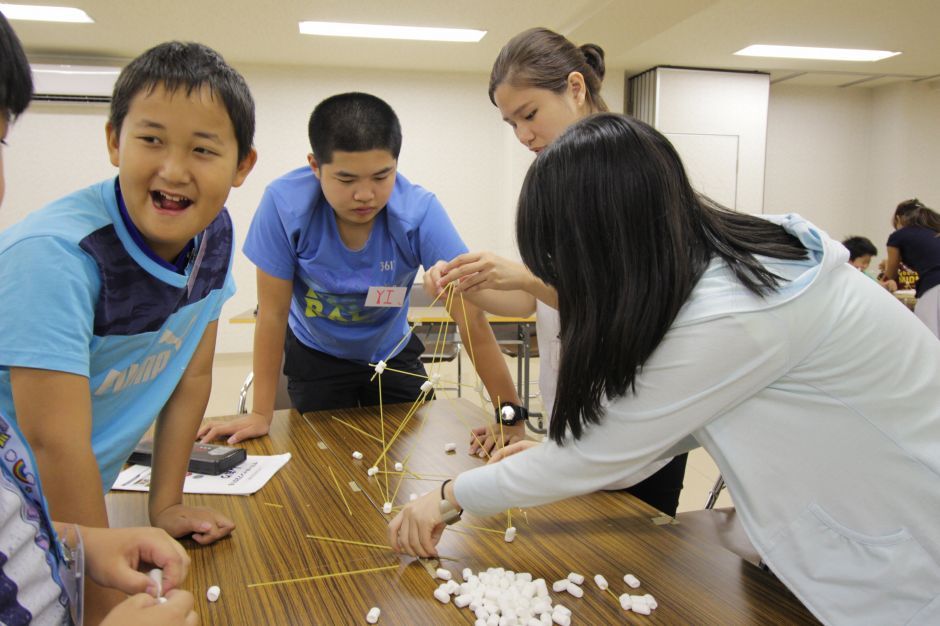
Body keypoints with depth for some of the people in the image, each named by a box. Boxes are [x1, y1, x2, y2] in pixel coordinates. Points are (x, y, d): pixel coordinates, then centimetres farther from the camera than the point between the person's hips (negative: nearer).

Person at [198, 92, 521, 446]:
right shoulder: (284, 204, -30)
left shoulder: (420, 212, -30)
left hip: (392, 353, 1)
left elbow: (471, 318, -30)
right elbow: (273, 313, -21)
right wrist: (261, 415, -18)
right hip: (315, 356, 0)